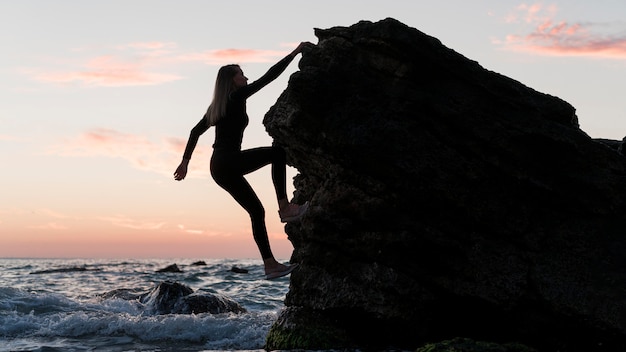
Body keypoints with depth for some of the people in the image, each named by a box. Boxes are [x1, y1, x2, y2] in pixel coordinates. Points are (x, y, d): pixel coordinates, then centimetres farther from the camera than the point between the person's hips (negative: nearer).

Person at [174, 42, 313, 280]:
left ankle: (270, 265, 8)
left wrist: (186, 160, 22)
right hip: (229, 161, -9)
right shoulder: (237, 96, -4)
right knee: (278, 152, -6)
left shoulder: (217, 106, 21)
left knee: (257, 211, 10)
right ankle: (285, 208, -16)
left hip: (219, 168, 9)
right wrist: (295, 53, -3)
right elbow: (269, 77, -6)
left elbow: (196, 131, 22)